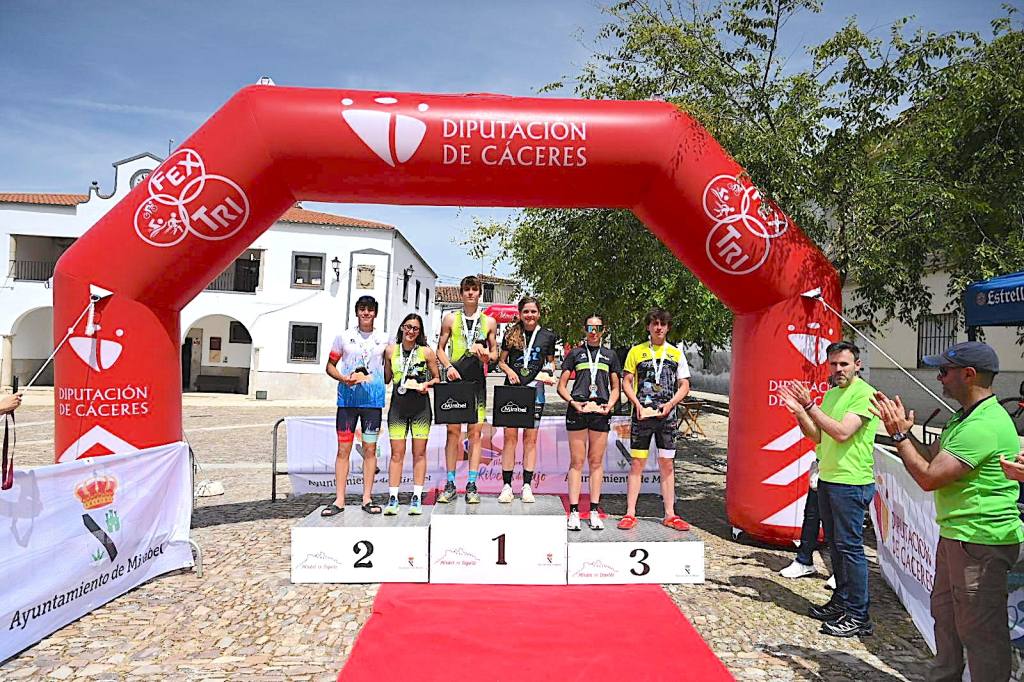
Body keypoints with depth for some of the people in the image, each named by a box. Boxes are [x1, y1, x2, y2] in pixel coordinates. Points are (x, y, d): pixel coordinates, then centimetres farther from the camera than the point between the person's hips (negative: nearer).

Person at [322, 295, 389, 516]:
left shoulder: (383, 339, 8)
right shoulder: (344, 337, 7)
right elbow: (330, 366, 9)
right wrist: (344, 379, -9)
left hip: (373, 399, 0)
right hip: (347, 398, 0)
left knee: (370, 449, 4)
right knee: (343, 449, 0)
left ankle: (367, 499, 11)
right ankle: (339, 500, 6)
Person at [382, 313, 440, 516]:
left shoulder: (426, 352, 0)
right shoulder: (391, 351, 5)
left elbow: (437, 378, 7)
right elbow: (386, 378, 14)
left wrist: (427, 384, -11)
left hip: (420, 406, -1)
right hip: (397, 405, 1)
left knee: (419, 453, 4)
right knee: (397, 453, 1)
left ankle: (417, 498, 11)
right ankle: (393, 498, 6)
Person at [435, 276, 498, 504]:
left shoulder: (489, 321, 10)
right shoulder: (450, 319, 8)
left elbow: (495, 352, 15)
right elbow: (440, 349, 10)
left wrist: (487, 356, -8)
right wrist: (448, 366, -8)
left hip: (477, 381, 1)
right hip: (455, 379, 0)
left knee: (475, 432, -1)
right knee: (453, 431, 0)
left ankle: (472, 485, 5)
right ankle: (450, 485, 8)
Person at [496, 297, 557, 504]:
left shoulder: (548, 336, 6)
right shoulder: (511, 333, 6)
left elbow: (551, 361, 17)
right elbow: (501, 361, 10)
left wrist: (549, 374, -3)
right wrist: (509, 371, -9)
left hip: (535, 389, 0)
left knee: (530, 438, 3)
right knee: (510, 436, -2)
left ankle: (527, 486, 10)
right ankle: (507, 486, 4)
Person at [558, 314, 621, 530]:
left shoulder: (610, 355, 15)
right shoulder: (575, 353, 9)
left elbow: (615, 388, 17)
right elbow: (561, 386, 7)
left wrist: (609, 405, -2)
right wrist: (573, 402, -10)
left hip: (600, 411, 2)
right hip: (577, 410, -2)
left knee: (596, 462, 5)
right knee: (576, 461, -1)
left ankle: (594, 512, 11)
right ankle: (574, 512, 2)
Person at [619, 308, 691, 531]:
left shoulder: (676, 353, 9)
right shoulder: (636, 351, 6)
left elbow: (684, 385, 9)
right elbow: (626, 382, 4)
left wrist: (670, 404, -8)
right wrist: (637, 404, -11)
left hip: (667, 416, 2)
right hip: (642, 414, -1)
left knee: (667, 464, 6)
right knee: (637, 463, 0)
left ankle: (670, 515, 14)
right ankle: (630, 514, 6)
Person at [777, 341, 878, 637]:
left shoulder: (864, 393, -12)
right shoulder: (830, 394, 14)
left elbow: (842, 433, -23)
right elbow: (817, 436, 14)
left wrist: (810, 406, -24)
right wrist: (798, 410, 0)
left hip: (851, 482, -9)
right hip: (827, 479, 9)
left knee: (849, 546, -4)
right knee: (834, 544, 16)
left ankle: (859, 616, 5)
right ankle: (841, 601, 29)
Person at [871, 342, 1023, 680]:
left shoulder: (984, 426, -24)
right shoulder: (966, 417, 10)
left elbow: (928, 477, -24)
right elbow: (932, 456, 14)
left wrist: (900, 434, -14)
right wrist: (902, 429, 5)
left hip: (980, 543, -11)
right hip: (956, 535, 11)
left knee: (980, 629, 1)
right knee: (945, 614, 24)